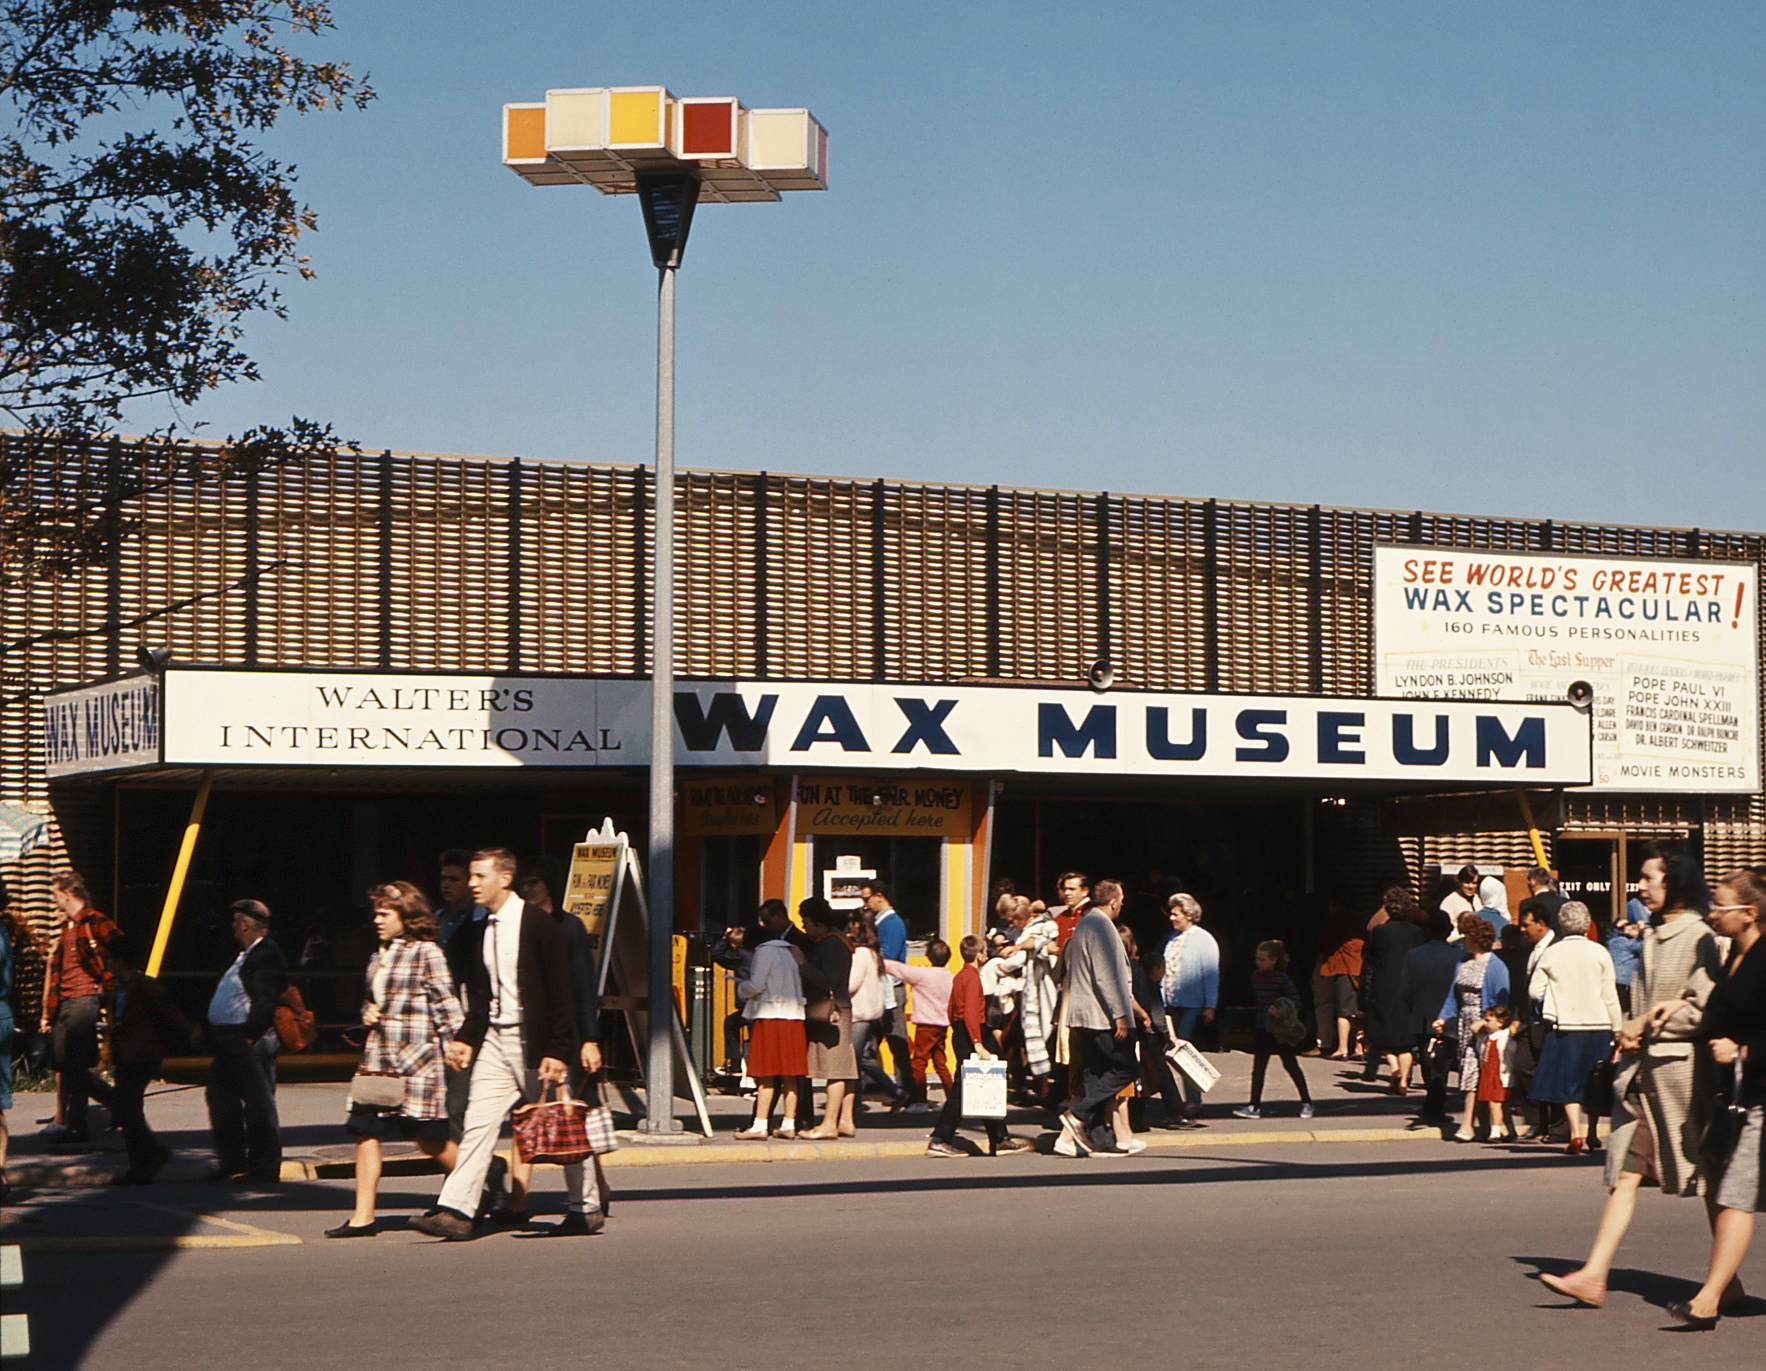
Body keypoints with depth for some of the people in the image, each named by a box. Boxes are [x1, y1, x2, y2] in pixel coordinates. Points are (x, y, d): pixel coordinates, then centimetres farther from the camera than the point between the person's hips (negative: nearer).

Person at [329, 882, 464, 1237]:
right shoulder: (379, 956, 17)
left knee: (429, 1138, -2)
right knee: (366, 1131, -1)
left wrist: (455, 1042, -12)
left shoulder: (426, 952, -5)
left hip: (416, 1058, -7)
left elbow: (446, 1003, -7)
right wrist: (368, 1013, 9)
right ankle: (363, 1216, 0)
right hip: (379, 1057, 7)